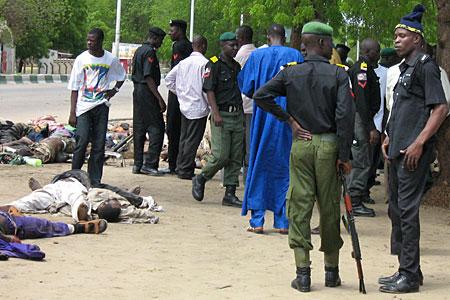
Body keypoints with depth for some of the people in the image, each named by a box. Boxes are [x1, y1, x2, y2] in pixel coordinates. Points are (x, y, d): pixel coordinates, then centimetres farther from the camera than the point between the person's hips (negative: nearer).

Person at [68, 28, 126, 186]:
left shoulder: (111, 59, 3)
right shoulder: (81, 59, -2)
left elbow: (121, 76, 24)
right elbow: (74, 88, 0)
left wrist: (114, 90, 6)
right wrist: (72, 112, -6)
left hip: (102, 106, 2)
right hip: (83, 106, -2)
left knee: (99, 145, 1)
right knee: (82, 142, -12)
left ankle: (95, 181, 7)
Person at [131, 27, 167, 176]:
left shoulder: (139, 50, 17)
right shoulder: (149, 52, -13)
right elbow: (148, 77, -19)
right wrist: (160, 99, -20)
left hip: (137, 91, 10)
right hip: (147, 93, -10)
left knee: (139, 129, 10)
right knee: (156, 128, -6)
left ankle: (138, 164, 12)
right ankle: (150, 164, -8)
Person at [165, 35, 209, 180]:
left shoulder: (183, 62, 8)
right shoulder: (205, 63, -13)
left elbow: (168, 79, 13)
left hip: (184, 107, 7)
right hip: (198, 107, -7)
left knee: (184, 138, 15)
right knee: (193, 140, -2)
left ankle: (180, 167, 20)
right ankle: (185, 170, -1)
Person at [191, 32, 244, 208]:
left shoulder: (237, 66, 18)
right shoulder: (214, 65, -4)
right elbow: (209, 90, -9)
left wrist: (242, 114, 15)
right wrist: (216, 113, -19)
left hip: (237, 115, 7)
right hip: (222, 115, -7)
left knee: (235, 158, 4)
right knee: (220, 156, -13)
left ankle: (230, 194, 7)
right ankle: (201, 179, 10)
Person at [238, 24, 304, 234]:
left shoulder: (257, 56, 0)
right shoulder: (295, 56, -1)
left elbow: (246, 88, 5)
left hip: (263, 117, 0)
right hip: (288, 118, 0)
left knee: (259, 168, 7)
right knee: (284, 169, 7)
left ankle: (257, 221, 3)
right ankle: (283, 221, 6)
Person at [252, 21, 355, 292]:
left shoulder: (291, 73, 3)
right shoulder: (338, 74, -5)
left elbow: (261, 95, -3)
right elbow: (345, 115, -12)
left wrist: (289, 119, 3)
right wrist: (344, 155, -7)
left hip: (301, 144, 2)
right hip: (329, 145, -2)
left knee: (299, 207, 3)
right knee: (329, 208, 8)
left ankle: (303, 273, -1)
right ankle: (332, 271, 18)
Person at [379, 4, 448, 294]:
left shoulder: (425, 66, -10)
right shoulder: (406, 68, 19)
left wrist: (419, 143, -21)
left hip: (413, 152, -10)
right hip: (398, 150, 10)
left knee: (407, 209, -9)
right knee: (396, 208, 13)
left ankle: (410, 275, -5)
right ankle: (407, 270, 22)